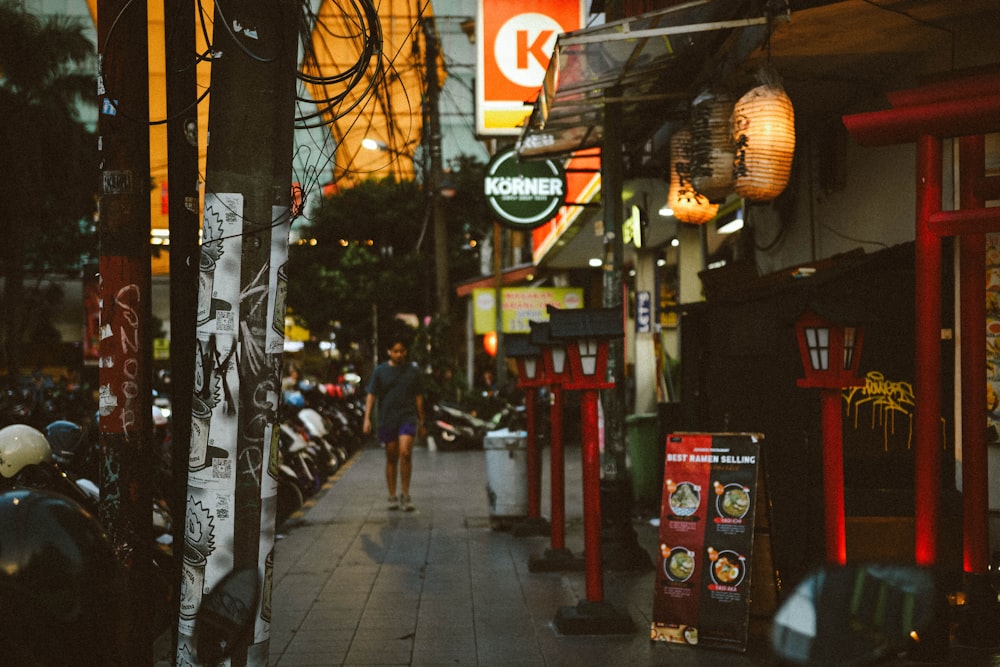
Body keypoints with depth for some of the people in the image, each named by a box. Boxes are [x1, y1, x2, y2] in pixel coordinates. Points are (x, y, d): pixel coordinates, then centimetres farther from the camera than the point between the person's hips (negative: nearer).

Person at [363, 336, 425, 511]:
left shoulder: (413, 371, 8)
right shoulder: (380, 371, 5)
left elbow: (418, 397, 13)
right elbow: (371, 395, 2)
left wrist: (421, 422, 14)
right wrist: (367, 418, -9)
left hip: (408, 418, -1)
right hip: (387, 419, 1)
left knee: (405, 453, -17)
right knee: (391, 458, 7)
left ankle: (405, 495, -8)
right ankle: (392, 497, 16)